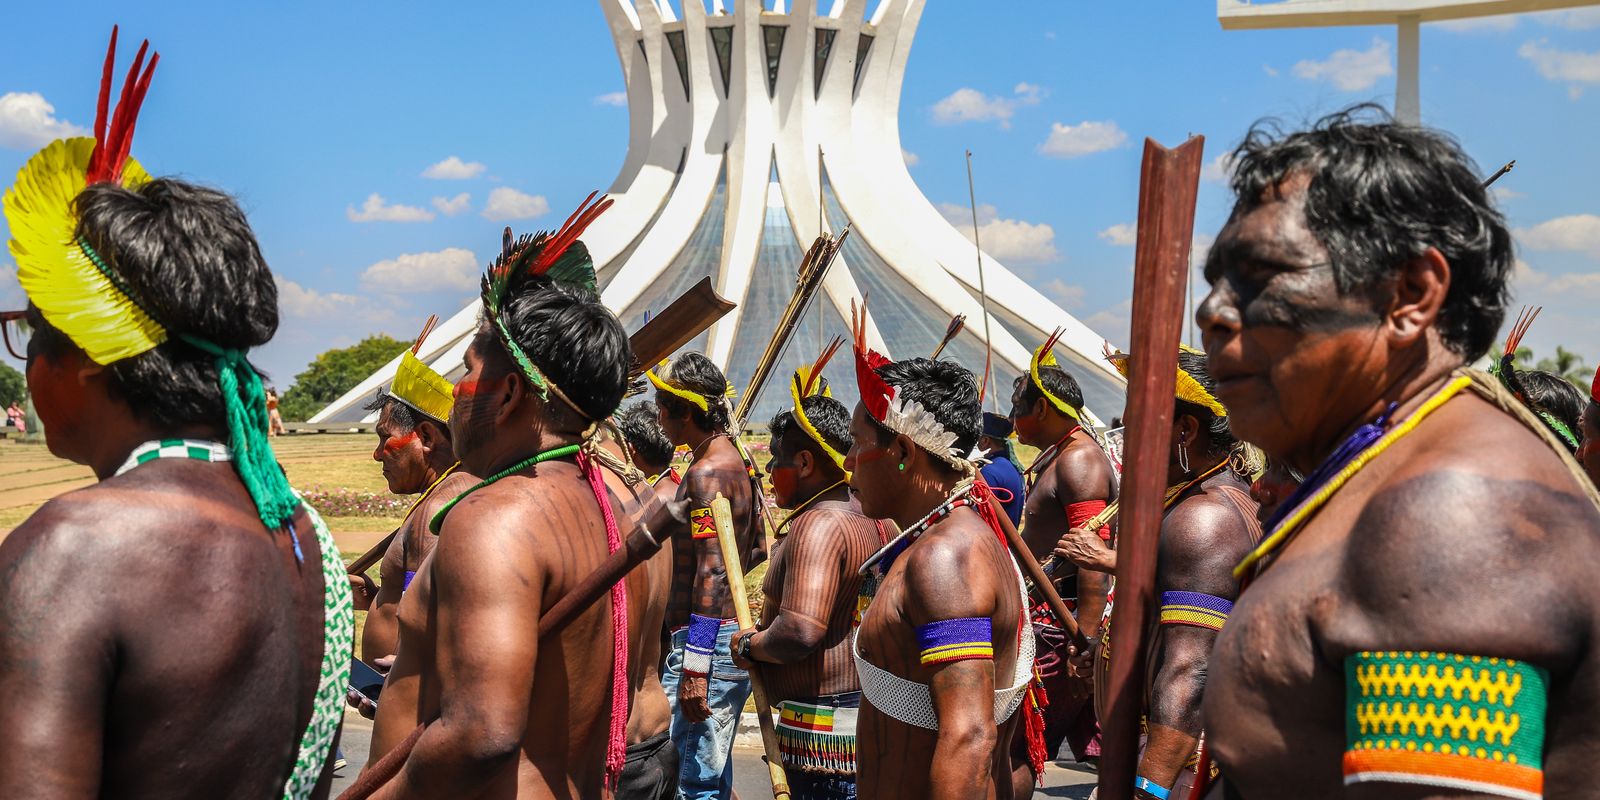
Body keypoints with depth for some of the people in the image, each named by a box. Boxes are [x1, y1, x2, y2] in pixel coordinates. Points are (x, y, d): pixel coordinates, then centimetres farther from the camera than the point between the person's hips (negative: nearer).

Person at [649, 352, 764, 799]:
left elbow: (712, 574, -22)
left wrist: (693, 669, -23)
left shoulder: (706, 473, -16)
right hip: (734, 636, 10)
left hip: (705, 643, -10)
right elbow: (756, 550, 23)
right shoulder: (737, 460, 14)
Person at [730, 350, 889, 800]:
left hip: (824, 728, -10)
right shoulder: (868, 518, 12)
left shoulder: (817, 525, -19)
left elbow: (801, 632, -31)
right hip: (865, 711, 10)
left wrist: (749, 645, -13)